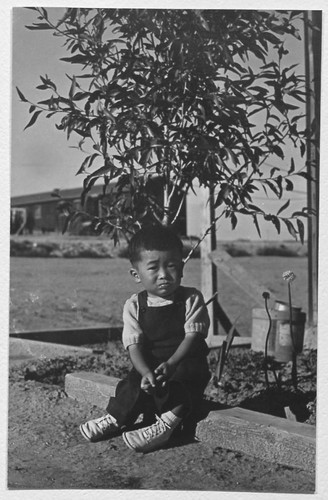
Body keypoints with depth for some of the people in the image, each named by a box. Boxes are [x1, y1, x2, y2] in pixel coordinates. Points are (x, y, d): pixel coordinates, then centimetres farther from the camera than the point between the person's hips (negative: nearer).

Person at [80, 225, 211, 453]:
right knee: (135, 382, -24)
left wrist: (171, 363, -29)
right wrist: (146, 372, -29)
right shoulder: (134, 306, -3)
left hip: (186, 363, -2)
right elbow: (135, 346, -9)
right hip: (149, 366, 2)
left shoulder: (192, 299, -6)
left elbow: (193, 336, -13)